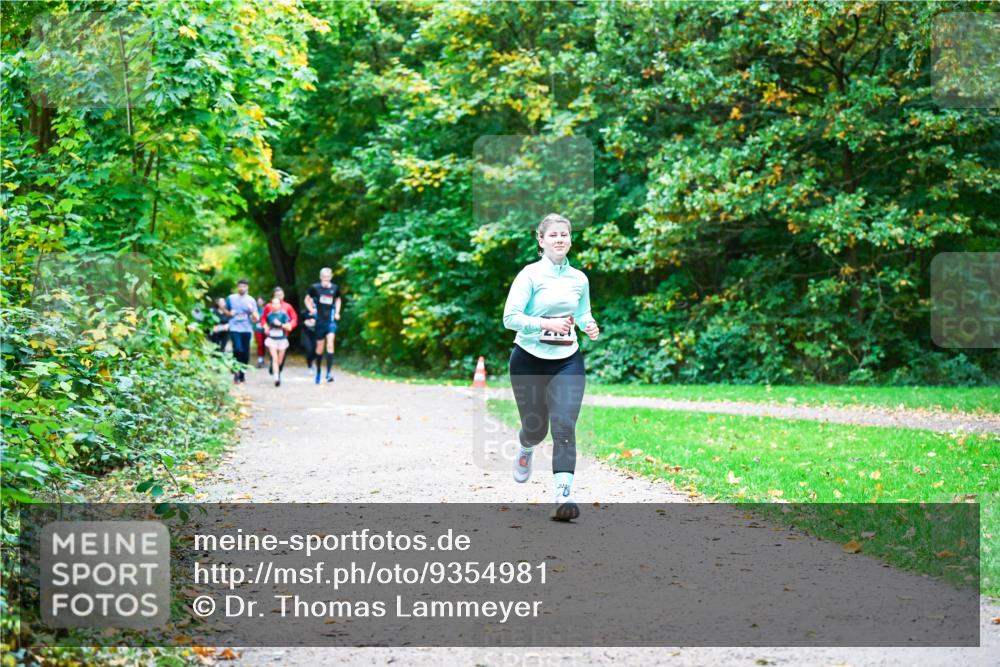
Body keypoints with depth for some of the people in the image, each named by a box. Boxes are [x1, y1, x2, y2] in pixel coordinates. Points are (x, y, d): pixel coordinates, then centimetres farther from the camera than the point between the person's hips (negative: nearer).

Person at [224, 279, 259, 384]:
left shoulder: (251, 300, 5)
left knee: (245, 353, 4)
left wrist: (252, 310, -17)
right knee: (238, 349, -19)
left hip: (247, 329, 2)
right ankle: (236, 372, -5)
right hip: (235, 329, -2)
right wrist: (229, 313, -2)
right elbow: (225, 310, 20)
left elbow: (256, 318, 3)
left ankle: (242, 374, 20)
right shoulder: (231, 298, 6)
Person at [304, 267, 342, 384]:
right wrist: (311, 309, -4)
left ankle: (329, 372, -19)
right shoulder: (315, 288, -4)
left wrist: (337, 312, 9)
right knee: (320, 347, 8)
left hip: (331, 321, 0)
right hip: (320, 321, 0)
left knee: (330, 344, -17)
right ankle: (318, 370, 29)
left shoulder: (335, 288, 1)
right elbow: (307, 299, 12)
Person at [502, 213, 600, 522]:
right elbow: (510, 317, -14)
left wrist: (590, 326, -1)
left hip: (567, 362, 2)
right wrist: (545, 324, -26)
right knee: (536, 428, 8)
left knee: (564, 426, -13)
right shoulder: (530, 275, -9)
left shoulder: (579, 278, 6)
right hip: (529, 361, -2)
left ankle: (564, 496, -15)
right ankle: (525, 450, 47)